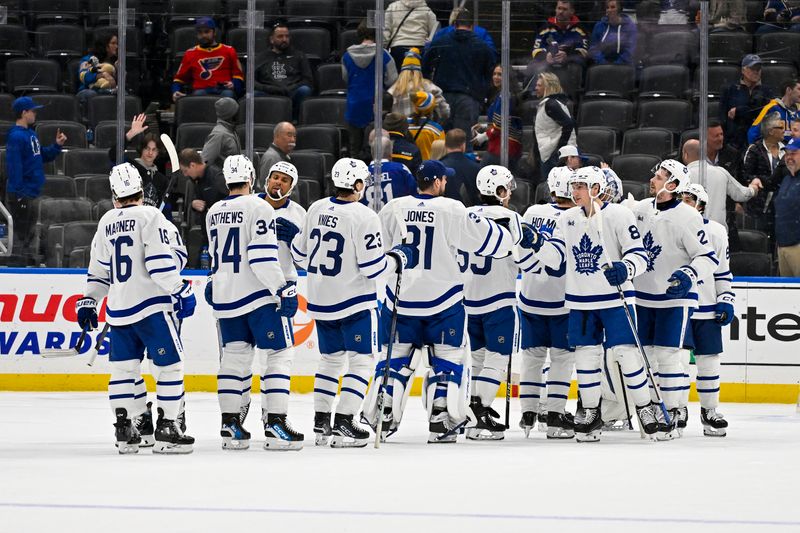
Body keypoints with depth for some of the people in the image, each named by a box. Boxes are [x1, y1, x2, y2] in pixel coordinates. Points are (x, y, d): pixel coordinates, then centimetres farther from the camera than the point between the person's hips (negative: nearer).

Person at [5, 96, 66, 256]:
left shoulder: (31, 134, 13)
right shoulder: (16, 136, -17)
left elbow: (44, 156, 22)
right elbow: (14, 166, -21)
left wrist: (57, 145, 5)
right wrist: (18, 193, -24)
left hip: (31, 194, 10)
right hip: (21, 195, -10)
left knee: (29, 234, 17)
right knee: (21, 234, -5)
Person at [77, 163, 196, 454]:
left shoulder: (106, 223, 12)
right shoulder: (149, 217, -8)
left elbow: (99, 269, 19)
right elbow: (160, 263, -17)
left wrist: (88, 301, 28)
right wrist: (181, 291, -11)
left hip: (118, 309, 7)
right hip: (152, 305, -7)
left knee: (124, 367, 12)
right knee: (170, 364, -1)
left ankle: (127, 430, 12)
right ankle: (168, 431, -4)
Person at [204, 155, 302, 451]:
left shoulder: (213, 213, 11)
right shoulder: (258, 208, -11)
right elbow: (263, 257, -19)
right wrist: (283, 289, -18)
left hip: (225, 298, 7)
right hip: (259, 294, -7)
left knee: (234, 357, 12)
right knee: (277, 356, -3)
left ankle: (230, 425, 9)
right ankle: (274, 425, -10)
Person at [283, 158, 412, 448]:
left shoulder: (316, 209, 3)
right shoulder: (363, 217, -17)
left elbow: (302, 255, 11)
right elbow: (372, 268, -17)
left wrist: (295, 237, 30)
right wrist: (398, 258, 1)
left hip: (320, 302, 7)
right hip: (354, 303, -7)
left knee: (331, 358, 18)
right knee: (361, 359, 1)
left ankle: (321, 423, 18)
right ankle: (343, 424, -7)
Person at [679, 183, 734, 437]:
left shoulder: (716, 232, 4)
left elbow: (723, 270, 9)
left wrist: (726, 300, 2)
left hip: (707, 308, 1)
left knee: (709, 359, 5)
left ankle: (709, 411, 16)